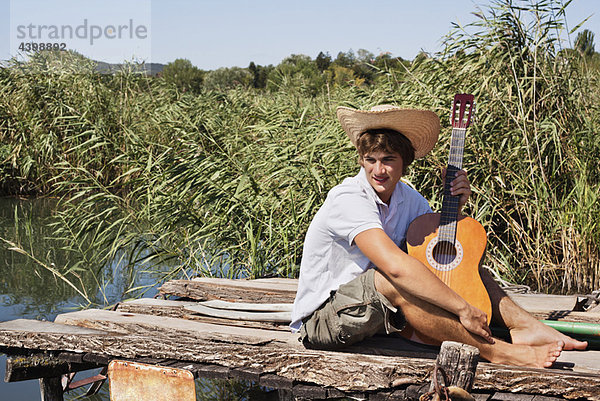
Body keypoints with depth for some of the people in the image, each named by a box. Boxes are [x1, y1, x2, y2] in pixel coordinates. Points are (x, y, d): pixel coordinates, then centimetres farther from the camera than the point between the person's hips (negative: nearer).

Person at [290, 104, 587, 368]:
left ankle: (527, 327, -13)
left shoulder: (406, 197, 2)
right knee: (394, 281, -36)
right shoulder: (349, 200, -24)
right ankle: (494, 351, -28)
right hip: (320, 320, -8)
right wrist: (463, 309, -34)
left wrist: (455, 205, -6)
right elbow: (395, 265, -38)